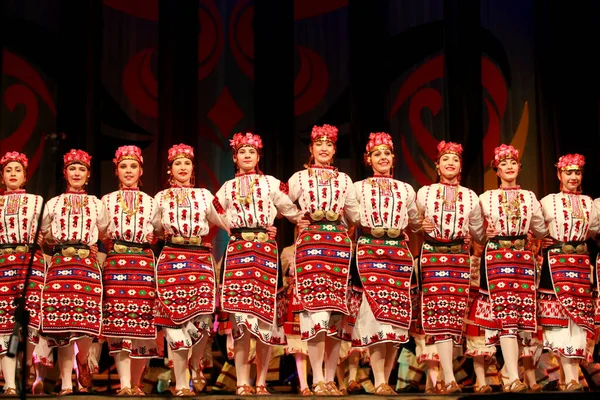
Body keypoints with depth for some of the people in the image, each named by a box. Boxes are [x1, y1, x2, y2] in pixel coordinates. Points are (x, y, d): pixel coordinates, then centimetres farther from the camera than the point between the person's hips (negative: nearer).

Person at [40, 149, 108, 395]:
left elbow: (103, 234, 23)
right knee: (61, 323, -8)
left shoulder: (96, 204, 17)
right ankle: (66, 383, -6)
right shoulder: (53, 204, 16)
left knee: (86, 320, -11)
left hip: (87, 264, 0)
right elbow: (44, 235, 21)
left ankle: (83, 361, 20)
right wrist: (59, 246, 11)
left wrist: (92, 247, 14)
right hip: (59, 264, 0)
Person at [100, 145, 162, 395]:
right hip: (115, 266, -1)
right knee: (118, 323, -12)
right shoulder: (106, 202, 14)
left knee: (142, 326, -3)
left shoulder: (151, 203, 16)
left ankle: (135, 383, 8)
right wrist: (109, 246, 2)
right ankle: (124, 384, -15)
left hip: (144, 266, 1)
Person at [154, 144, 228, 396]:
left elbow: (217, 220, 21)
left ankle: (195, 365, 19)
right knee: (175, 319, -5)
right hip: (171, 259, -1)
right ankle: (180, 383, 3)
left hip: (201, 259, 1)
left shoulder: (203, 195, 15)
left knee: (203, 318, -11)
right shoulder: (161, 197, 13)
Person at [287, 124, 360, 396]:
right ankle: (317, 380, -13)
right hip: (310, 242, -3)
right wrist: (302, 222, 7)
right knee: (317, 310, -14)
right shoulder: (298, 178, 11)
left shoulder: (344, 180, 17)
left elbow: (355, 215, 22)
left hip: (339, 244, 3)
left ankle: (330, 380, 4)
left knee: (337, 311, -1)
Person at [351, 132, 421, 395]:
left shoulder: (406, 190, 19)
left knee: (397, 313, -2)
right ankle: (379, 382, -17)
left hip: (399, 252, 3)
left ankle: (385, 380, 5)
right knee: (376, 308, -17)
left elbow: (415, 225, 28)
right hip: (369, 251, -3)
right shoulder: (358, 188, 11)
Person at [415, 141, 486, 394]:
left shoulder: (470, 197, 12)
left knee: (455, 312, -3)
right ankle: (449, 378, -17)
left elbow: (478, 234, 22)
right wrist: (422, 227, 0)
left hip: (459, 256, 2)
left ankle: (443, 371, 8)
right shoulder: (424, 193, 7)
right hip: (432, 255, -2)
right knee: (439, 311, -12)